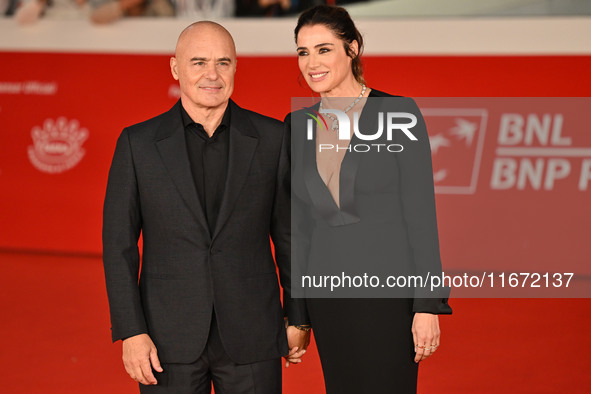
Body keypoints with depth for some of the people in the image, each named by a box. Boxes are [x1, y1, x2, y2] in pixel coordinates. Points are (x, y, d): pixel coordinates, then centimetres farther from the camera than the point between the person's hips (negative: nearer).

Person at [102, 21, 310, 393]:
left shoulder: (271, 138, 2)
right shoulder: (138, 143, 0)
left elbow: (289, 233, 8)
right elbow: (119, 244, 0)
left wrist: (298, 318, 8)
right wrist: (131, 332, -6)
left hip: (252, 338, 1)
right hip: (169, 340, 0)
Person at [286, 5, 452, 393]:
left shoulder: (398, 113, -6)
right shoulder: (298, 125, 8)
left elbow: (422, 215, -9)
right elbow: (300, 224, 13)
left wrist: (428, 305, -13)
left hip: (388, 290, -5)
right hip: (327, 294, 5)